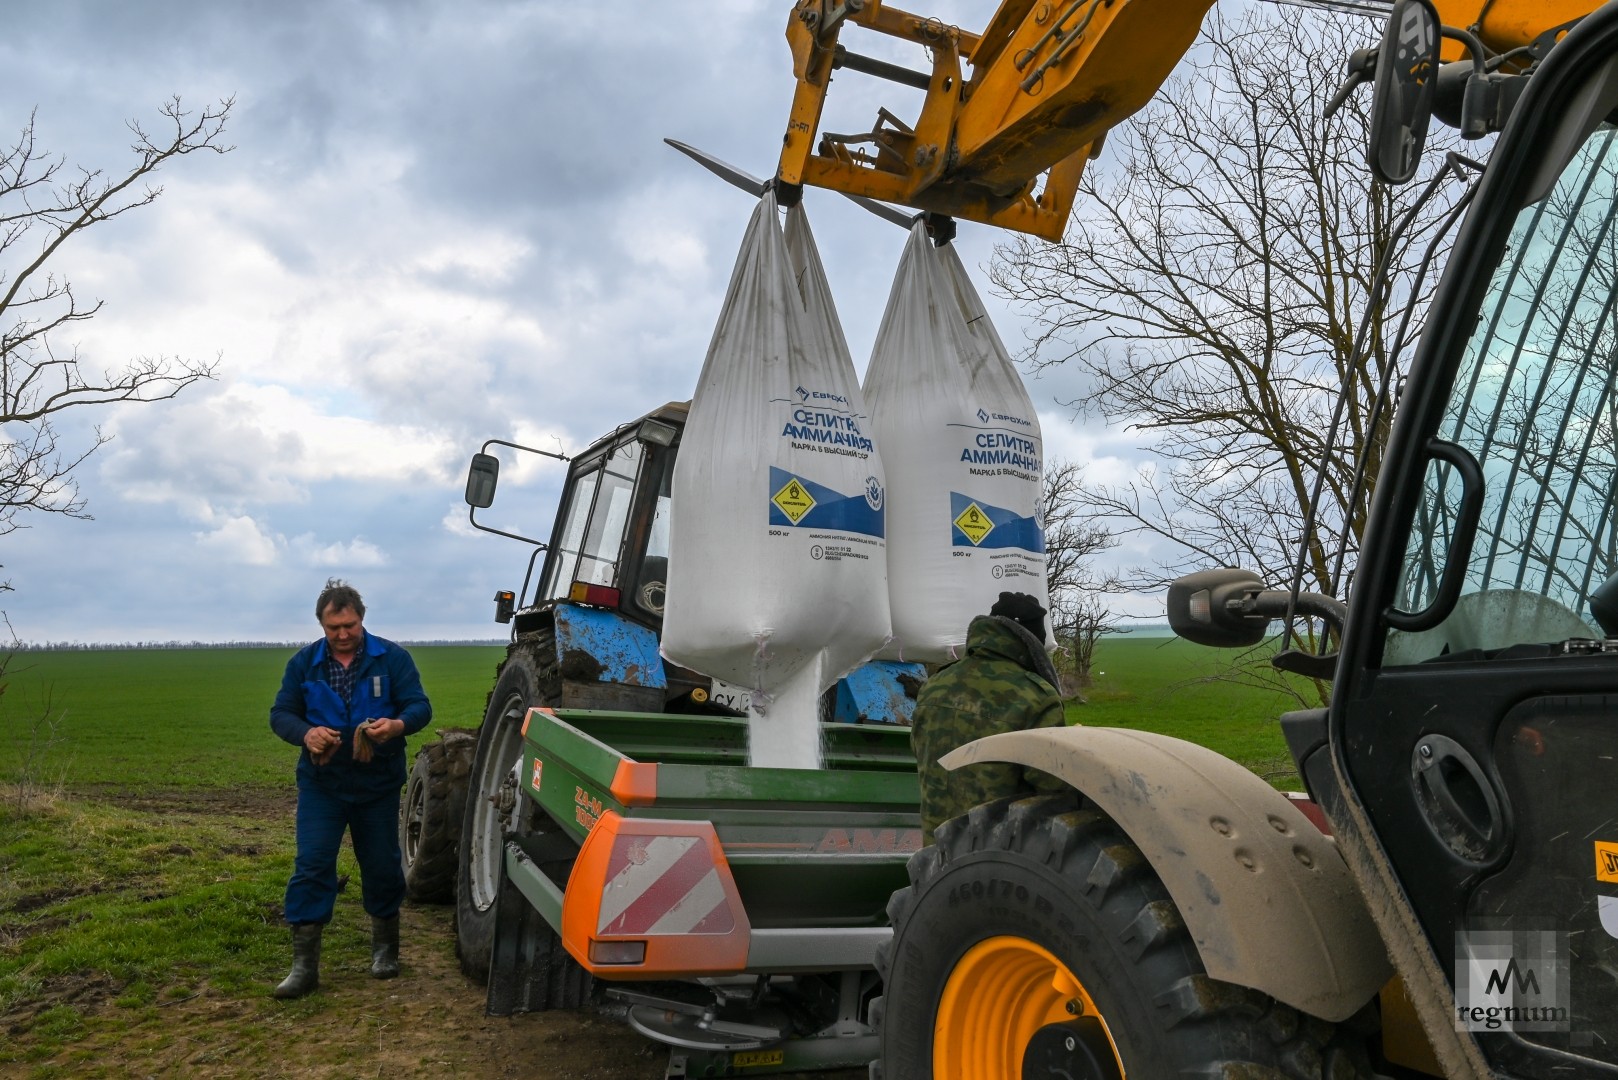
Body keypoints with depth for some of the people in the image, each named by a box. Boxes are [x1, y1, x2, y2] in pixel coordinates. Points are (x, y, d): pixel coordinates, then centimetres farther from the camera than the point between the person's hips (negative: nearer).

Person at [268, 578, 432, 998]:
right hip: (321, 785, 1)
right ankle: (304, 965, 0)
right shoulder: (303, 663, 2)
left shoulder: (392, 658, -5)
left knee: (382, 866, 10)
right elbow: (280, 714, 2)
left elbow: (420, 706, -9)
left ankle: (385, 948, 30)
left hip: (378, 785, 0)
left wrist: (398, 724, -32)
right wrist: (306, 733, -21)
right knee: (311, 867, -6)